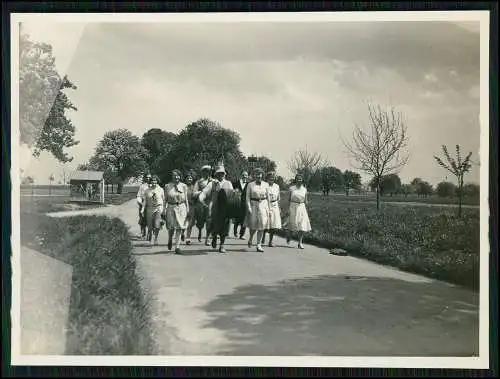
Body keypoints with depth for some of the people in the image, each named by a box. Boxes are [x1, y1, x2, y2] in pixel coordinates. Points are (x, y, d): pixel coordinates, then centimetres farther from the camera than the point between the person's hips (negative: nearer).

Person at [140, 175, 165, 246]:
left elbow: (163, 200, 7)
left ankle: (156, 238, 6)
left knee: (157, 225, -15)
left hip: (158, 208, -2)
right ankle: (149, 238, 30)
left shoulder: (161, 190, 2)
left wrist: (163, 209, 4)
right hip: (150, 209, 2)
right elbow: (144, 200, 7)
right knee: (150, 225, 5)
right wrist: (142, 210, 0)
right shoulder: (147, 190, 5)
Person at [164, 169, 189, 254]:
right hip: (171, 208, 0)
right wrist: (164, 209, -2)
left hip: (181, 208, 0)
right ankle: (170, 240, 36)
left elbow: (186, 199, 8)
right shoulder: (167, 186, 4)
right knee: (171, 227, 3)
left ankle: (177, 247, 0)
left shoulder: (183, 186, 5)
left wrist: (187, 209, 3)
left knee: (179, 228, -3)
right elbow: (165, 199, 4)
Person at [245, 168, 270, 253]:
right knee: (253, 225, 0)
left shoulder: (266, 185, 6)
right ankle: (250, 238, 32)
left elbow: (268, 197, 10)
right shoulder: (250, 185, 1)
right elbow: (248, 197, -1)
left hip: (263, 205, 1)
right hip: (253, 205, -1)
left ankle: (259, 245, 4)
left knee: (261, 226, -2)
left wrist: (268, 208, 8)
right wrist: (249, 207, -11)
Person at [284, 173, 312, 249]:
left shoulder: (304, 189, 6)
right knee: (292, 223, 2)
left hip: (301, 207, 2)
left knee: (302, 226, -5)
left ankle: (300, 243, 4)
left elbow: (305, 201, 10)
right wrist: (288, 209, -6)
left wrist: (306, 210, 7)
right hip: (293, 207, -2)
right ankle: (289, 236, 35)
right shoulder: (292, 188, 0)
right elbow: (289, 199, 1)